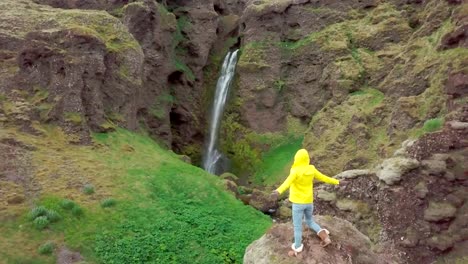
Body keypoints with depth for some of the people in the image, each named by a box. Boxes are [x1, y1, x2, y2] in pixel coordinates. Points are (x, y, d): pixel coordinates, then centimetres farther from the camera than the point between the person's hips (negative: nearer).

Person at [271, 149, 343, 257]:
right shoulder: (311, 169, -4)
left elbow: (288, 182, -41)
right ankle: (325, 237, 8)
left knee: (297, 226, 7)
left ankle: (297, 249, 16)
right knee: (310, 221, 25)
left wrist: (279, 191, -58)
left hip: (298, 202, -5)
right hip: (309, 202, 5)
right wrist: (337, 182, 28)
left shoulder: (295, 171, -20)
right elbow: (324, 178, 10)